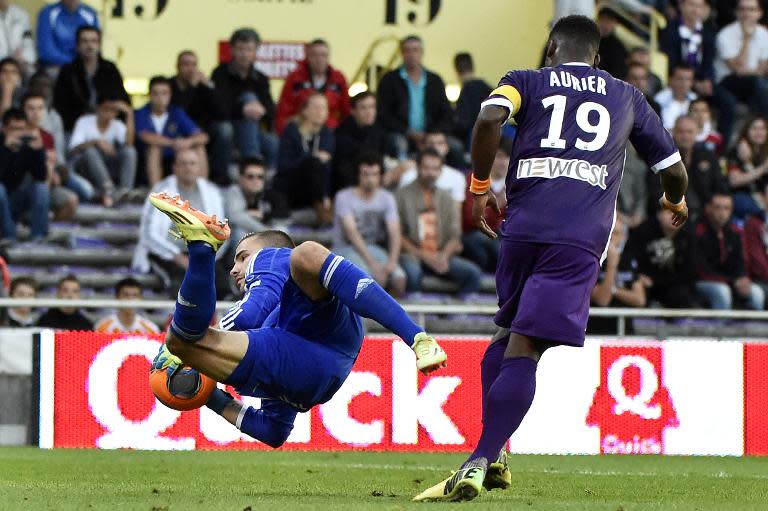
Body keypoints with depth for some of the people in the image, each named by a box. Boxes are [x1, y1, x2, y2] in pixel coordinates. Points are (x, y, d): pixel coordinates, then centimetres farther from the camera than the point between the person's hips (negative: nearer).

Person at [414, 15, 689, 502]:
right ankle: (482, 460, -23)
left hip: (523, 228, 1)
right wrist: (675, 201, 49)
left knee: (509, 336, 21)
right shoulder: (627, 97, 22)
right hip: (580, 240, -1)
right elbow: (673, 170, 26)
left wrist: (480, 186, 5)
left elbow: (490, 117, -7)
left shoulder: (526, 81, 16)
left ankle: (491, 454, 11)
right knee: (524, 349, -9)